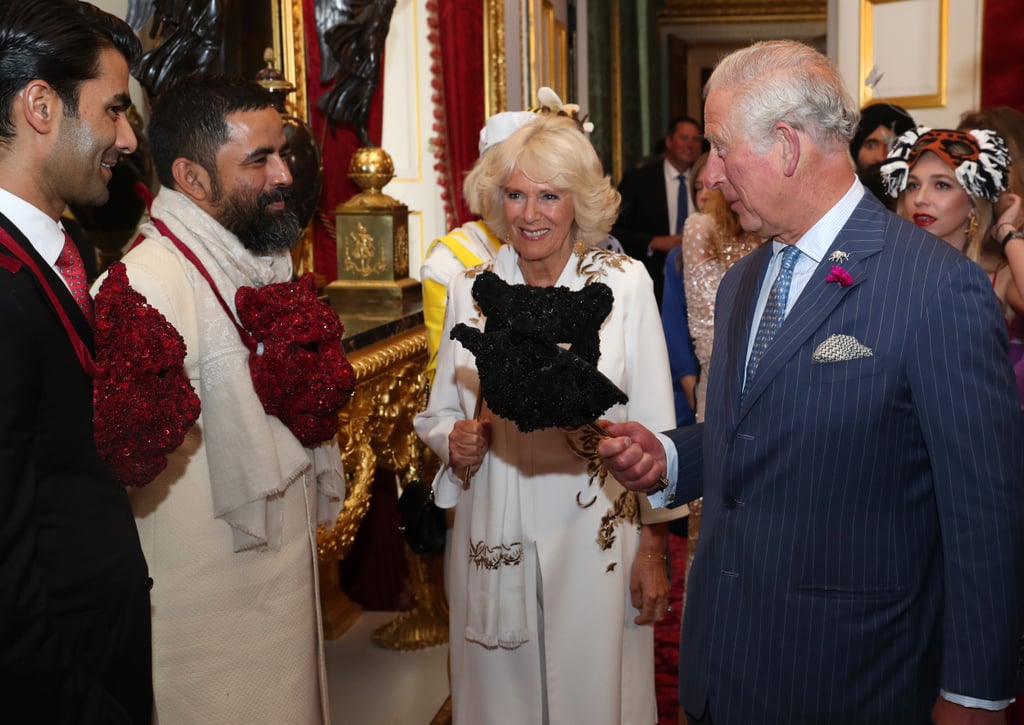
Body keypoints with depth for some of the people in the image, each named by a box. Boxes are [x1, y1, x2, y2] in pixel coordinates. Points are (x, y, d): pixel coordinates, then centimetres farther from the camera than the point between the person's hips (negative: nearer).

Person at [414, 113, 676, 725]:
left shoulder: (624, 282, -7)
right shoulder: (470, 290, 0)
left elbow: (653, 426, -4)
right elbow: (438, 414, 10)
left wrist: (653, 548, -5)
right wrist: (455, 439, -13)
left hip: (596, 535, -2)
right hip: (494, 540, 2)